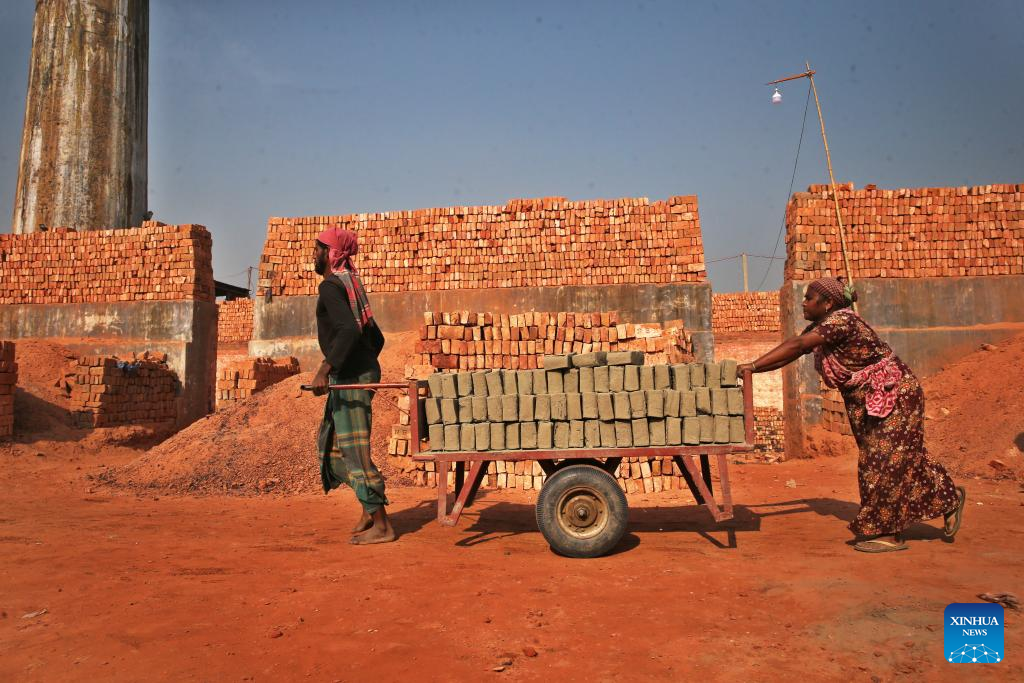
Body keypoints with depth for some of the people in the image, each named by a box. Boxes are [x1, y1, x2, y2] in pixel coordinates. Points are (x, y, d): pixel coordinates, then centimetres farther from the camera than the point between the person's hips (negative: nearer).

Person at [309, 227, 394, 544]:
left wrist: (325, 369, -30)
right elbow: (376, 337, 22)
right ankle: (371, 509, 18)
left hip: (348, 375, -10)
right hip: (364, 370, 10)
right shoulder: (351, 287, 18)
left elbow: (349, 330, -28)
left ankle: (381, 525, 1)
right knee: (329, 443, 17)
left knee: (354, 449, -5)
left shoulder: (330, 286, -11)